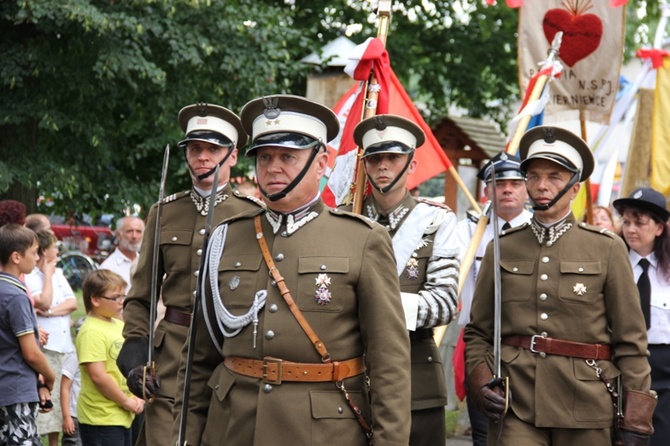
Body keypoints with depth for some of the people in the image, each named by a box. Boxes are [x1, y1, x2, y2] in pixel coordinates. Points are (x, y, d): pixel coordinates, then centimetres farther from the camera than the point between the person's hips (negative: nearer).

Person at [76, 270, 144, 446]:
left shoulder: (120, 326, 12)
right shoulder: (91, 332, -16)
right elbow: (98, 375, -22)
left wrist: (136, 398, 5)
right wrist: (126, 401, -13)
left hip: (122, 416, 9)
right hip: (101, 418, -9)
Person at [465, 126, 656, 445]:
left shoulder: (607, 249, 5)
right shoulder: (502, 249, 10)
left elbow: (630, 340, 3)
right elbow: (477, 331, 14)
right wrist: (480, 380, -4)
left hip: (586, 410, 0)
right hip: (514, 408, 1)